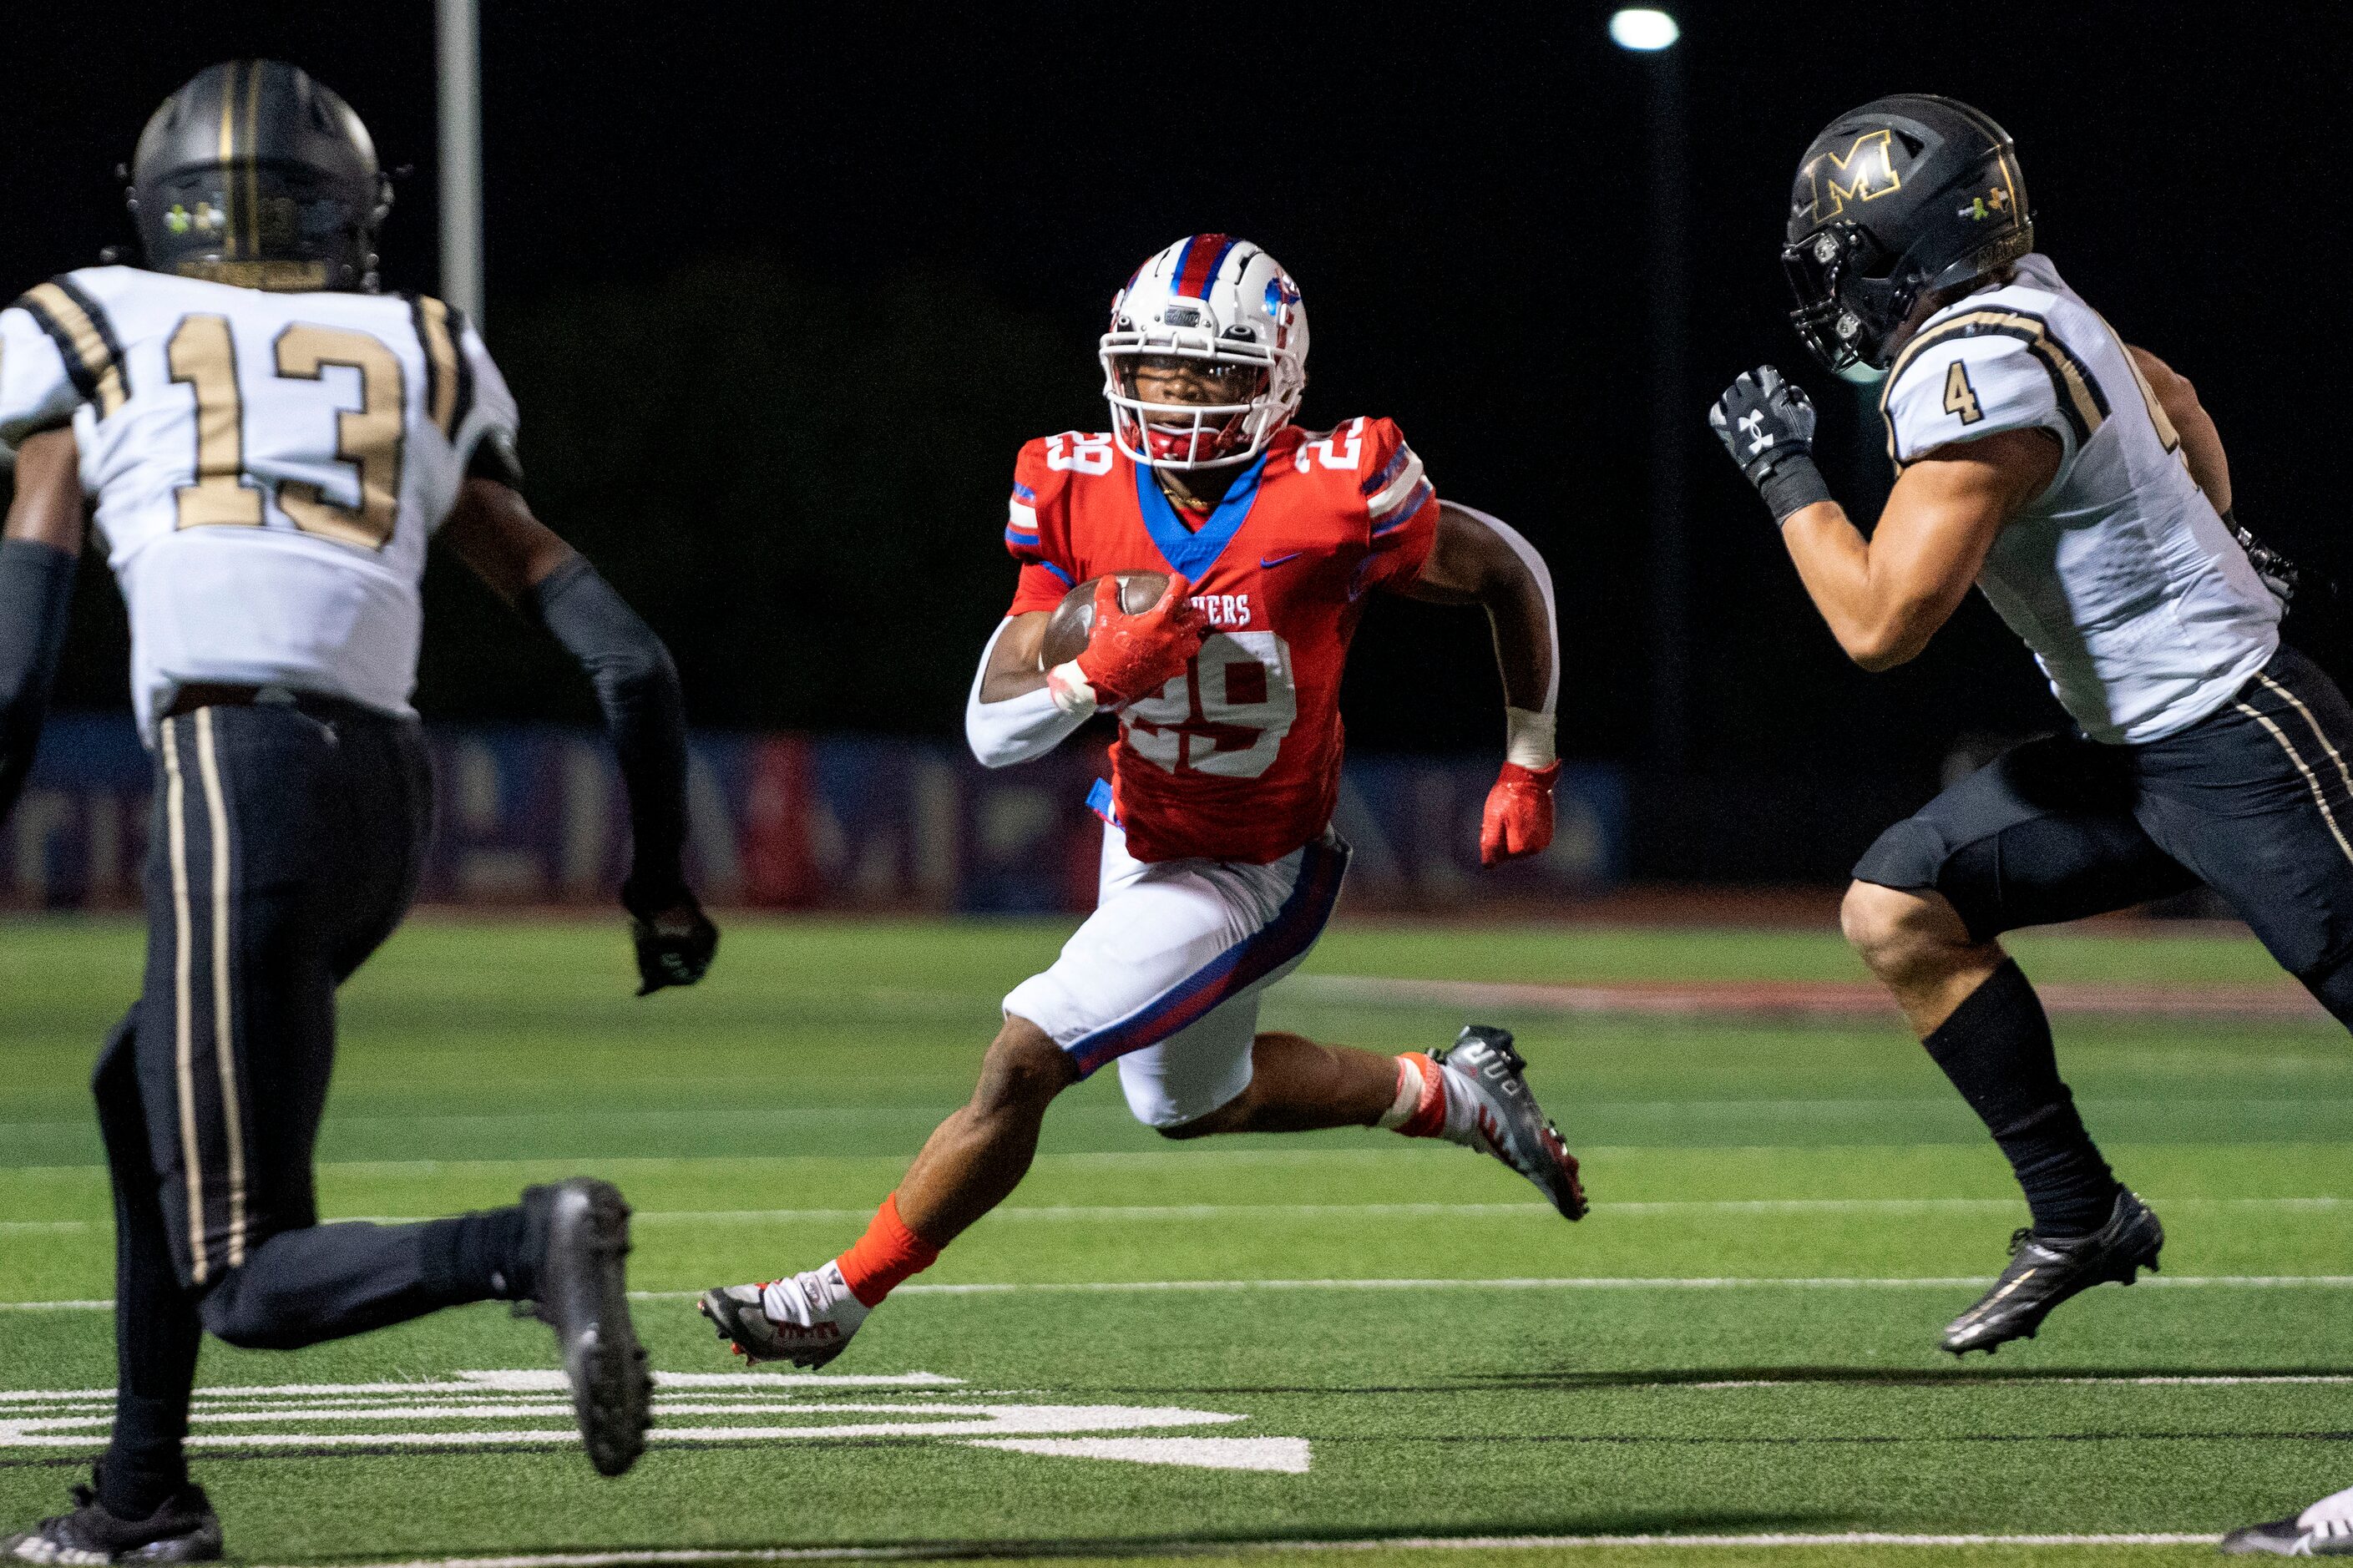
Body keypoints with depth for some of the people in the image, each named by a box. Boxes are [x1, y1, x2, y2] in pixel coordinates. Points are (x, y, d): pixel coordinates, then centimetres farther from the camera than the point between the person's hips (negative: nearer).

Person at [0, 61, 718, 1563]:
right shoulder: (425, 370, 22)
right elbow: (629, 661, 17)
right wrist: (662, 880, 28)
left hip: (238, 770, -5)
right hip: (388, 784, 5)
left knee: (249, 1282, -5)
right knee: (143, 1094, 31)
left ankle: (535, 1245, -32)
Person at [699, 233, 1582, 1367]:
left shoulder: (1331, 499, -25)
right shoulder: (1082, 497, -13)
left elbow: (1513, 573, -8)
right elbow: (993, 732, -13)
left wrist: (1528, 768, -4)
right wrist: (1099, 674, -33)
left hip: (1256, 876, -7)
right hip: (1145, 841, 7)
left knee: (1021, 1063, -16)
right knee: (1191, 1102, 28)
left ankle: (836, 1300, -2)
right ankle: (1452, 1095, 47)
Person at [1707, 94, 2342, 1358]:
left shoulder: (1974, 369, -21)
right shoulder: (2020, 313, 8)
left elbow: (1881, 624, -23)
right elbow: (2172, 399, 28)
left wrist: (1784, 473, -10)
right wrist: (2204, 545, 36)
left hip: (2241, 744, -10)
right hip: (2137, 749, 10)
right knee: (1899, 909, 6)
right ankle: (2079, 1217, 10)